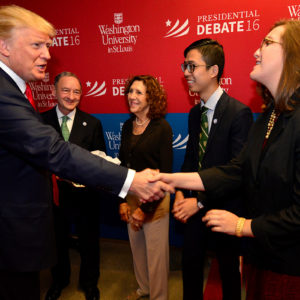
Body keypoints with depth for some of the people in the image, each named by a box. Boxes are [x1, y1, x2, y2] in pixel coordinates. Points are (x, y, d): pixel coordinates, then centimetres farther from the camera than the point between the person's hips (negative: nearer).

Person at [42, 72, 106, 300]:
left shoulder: (92, 123, -4)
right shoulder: (41, 121, -4)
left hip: (85, 195, 0)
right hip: (54, 194, 1)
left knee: (89, 242, 16)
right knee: (58, 241, 22)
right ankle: (59, 281, 50)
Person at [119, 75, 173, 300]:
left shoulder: (162, 128, -13)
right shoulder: (127, 126, 4)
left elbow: (165, 172, -13)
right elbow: (123, 164, 8)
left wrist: (146, 207, -13)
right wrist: (122, 200, 3)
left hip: (155, 199, -5)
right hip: (131, 196, 6)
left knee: (156, 252, 8)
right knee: (136, 247, 19)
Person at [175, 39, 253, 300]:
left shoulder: (239, 113, -18)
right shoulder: (195, 113, 5)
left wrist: (200, 201, -21)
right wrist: (180, 193, -4)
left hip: (224, 209, -5)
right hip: (195, 207, 6)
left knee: (229, 269, 17)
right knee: (190, 264, 18)